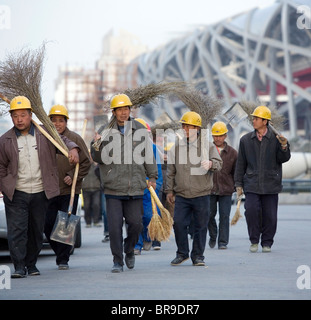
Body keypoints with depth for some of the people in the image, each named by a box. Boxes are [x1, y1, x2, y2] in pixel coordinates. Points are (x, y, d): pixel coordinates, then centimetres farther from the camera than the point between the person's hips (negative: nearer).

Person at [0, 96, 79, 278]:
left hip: (40, 193, 2)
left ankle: (32, 264, 23)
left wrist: (73, 149, -16)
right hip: (16, 194, -2)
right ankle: (19, 267, -7)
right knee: (17, 231, -10)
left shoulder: (44, 134, 3)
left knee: (37, 231, 10)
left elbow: (63, 141, 7)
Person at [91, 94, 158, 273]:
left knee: (136, 224, 3)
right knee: (115, 226, -4)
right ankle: (118, 261, 7)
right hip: (113, 189, -1)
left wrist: (152, 177, 14)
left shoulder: (140, 130, 6)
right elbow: (99, 159, 3)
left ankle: (129, 250, 32)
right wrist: (96, 146, -17)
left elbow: (148, 155, 15)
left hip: (135, 188, 1)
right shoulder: (106, 131, 2)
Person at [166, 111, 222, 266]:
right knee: (178, 223, -4)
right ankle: (182, 254, 12)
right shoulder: (176, 146, 10)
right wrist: (170, 190, 14)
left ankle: (198, 256, 15)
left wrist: (210, 163, -28)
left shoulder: (207, 146, 3)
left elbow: (219, 163, -5)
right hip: (181, 194, 2)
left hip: (201, 194, -2)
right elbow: (171, 171, 15)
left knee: (201, 226, 3)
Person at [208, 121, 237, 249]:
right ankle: (213, 236, 28)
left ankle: (223, 242, 3)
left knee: (224, 216, -2)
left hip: (226, 190, 0)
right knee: (209, 215, 4)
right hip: (209, 189, 0)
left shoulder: (232, 153, 5)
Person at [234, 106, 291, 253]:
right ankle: (254, 241, 4)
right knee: (251, 210, -13)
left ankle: (267, 243, 18)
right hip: (251, 184, 1)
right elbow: (240, 163, 12)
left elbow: (283, 159, 1)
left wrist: (284, 146, -18)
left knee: (270, 215, 2)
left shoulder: (276, 138, 2)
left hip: (271, 184, -1)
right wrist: (238, 184, 8)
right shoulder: (246, 140, 8)